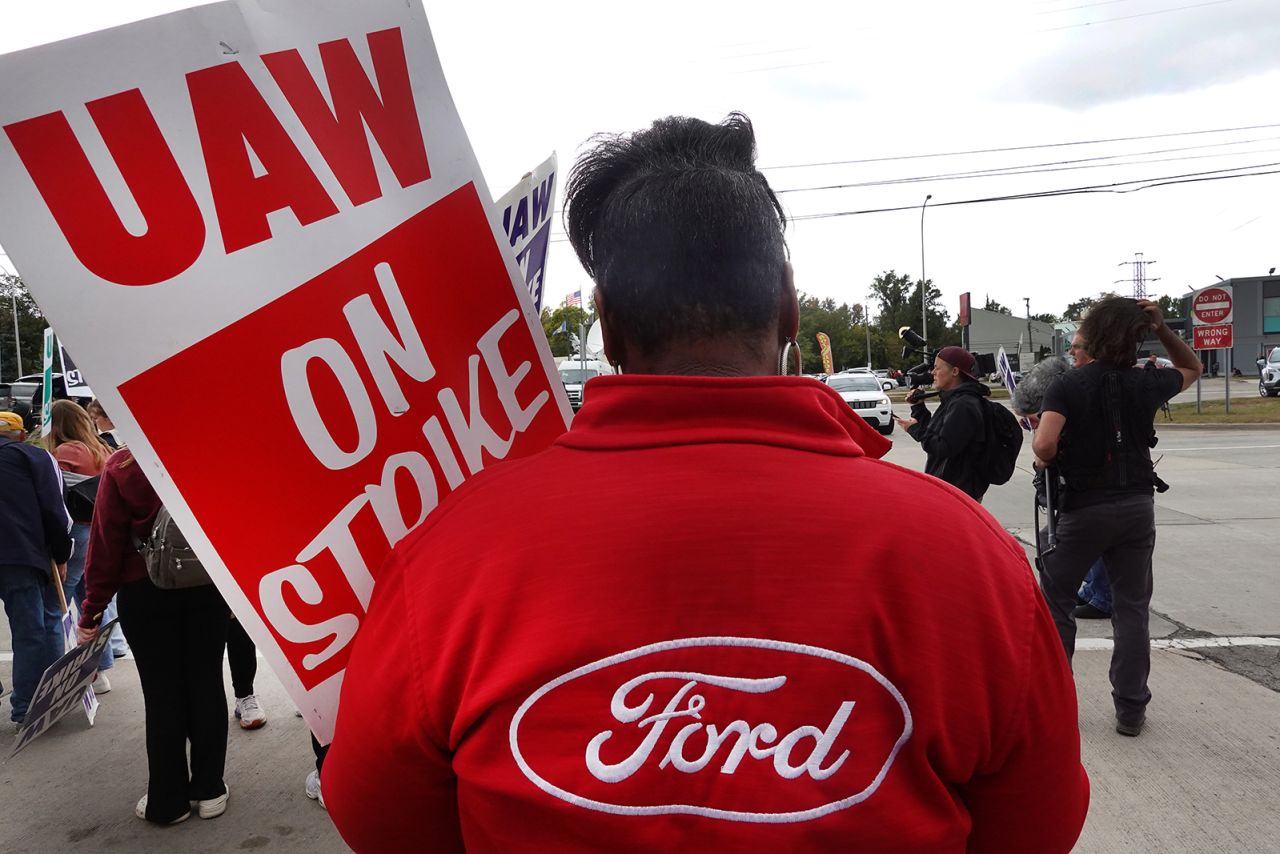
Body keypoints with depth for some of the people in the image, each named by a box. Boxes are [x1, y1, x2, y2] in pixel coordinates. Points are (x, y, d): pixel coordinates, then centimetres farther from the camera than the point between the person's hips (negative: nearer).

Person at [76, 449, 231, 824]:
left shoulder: (119, 467, -10)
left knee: (162, 694, 7)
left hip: (145, 593, -1)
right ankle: (209, 790, 19)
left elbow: (106, 540, -8)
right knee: (206, 684, 10)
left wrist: (93, 607, 0)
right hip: (208, 587, 1)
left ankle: (168, 800, 18)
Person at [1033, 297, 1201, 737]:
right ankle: (1131, 709, 15)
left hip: (1084, 507, -3)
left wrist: (1047, 461, -5)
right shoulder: (1145, 384, -2)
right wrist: (1163, 327, 6)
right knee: (1132, 608, 10)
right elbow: (1191, 367, 20)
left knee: (1056, 602, 11)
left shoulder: (1067, 385, -13)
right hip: (1137, 505, 3)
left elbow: (1044, 443, -27)